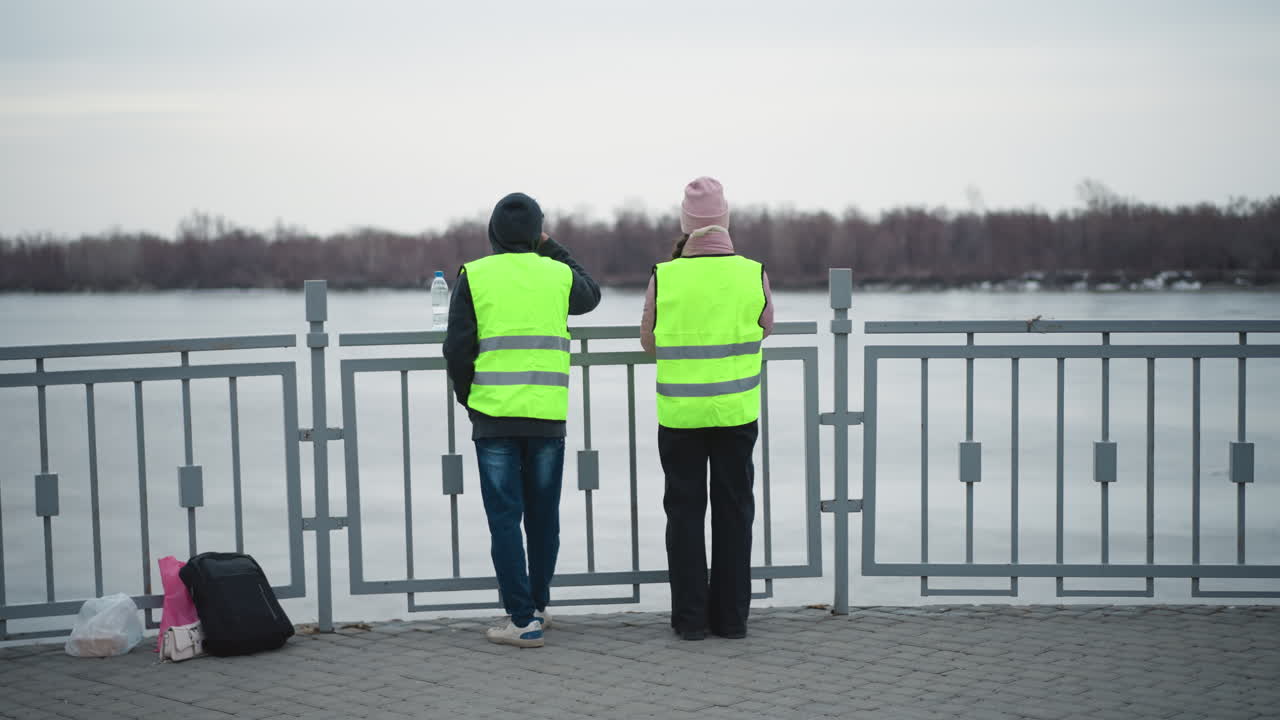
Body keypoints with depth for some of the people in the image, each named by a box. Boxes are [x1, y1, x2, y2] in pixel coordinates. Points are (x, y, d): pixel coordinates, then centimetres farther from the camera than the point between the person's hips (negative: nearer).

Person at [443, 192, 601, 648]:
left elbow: (457, 348, -5)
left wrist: (468, 399, 11)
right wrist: (551, 249, 28)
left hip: (494, 417, -2)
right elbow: (591, 296, 27)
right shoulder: (558, 274, 4)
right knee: (543, 516, 15)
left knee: (505, 518, 1)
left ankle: (523, 619, -3)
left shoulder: (474, 276, -3)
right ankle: (537, 607, 25)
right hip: (548, 417, 2)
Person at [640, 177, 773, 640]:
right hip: (736, 411, 1)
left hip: (679, 413, -1)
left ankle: (691, 617, 9)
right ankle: (731, 615, 13)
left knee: (685, 512, 8)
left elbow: (649, 343, 5)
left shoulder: (664, 277, -9)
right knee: (733, 510, 10)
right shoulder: (753, 274, -7)